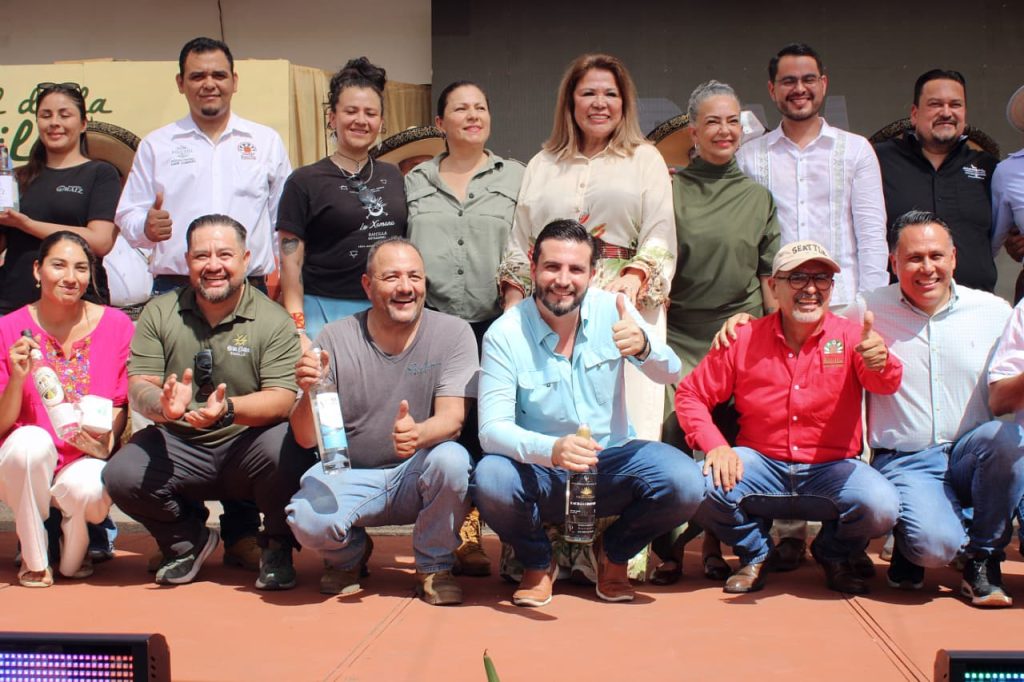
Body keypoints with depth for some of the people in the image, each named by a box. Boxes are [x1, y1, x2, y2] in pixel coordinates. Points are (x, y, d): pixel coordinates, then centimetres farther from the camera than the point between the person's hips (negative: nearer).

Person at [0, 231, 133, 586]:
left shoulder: (116, 325, -2)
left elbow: (121, 405, 4)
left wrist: (107, 437, -18)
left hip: (85, 462, 0)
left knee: (90, 489, -34)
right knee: (31, 441, -34)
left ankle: (74, 551, 6)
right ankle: (33, 558, -8)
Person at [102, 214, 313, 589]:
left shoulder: (272, 320, -6)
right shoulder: (159, 313, 3)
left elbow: (282, 399, -14)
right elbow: (138, 386, -3)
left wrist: (228, 410, -34)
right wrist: (162, 404, -28)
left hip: (246, 446, -2)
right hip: (177, 446, 3)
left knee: (285, 450, -33)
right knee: (121, 476, -24)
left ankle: (277, 546, 0)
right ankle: (189, 539, 10)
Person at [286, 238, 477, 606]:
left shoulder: (453, 333, -7)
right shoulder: (335, 338, -6)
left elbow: (453, 417, -16)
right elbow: (306, 438, -7)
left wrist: (419, 434, -40)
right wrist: (309, 394, -30)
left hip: (417, 475, 0)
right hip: (350, 476, 0)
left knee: (452, 460, -32)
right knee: (307, 519, -29)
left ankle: (434, 567, -3)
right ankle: (349, 556, 11)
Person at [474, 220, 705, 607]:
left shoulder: (611, 309, -6)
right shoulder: (504, 334, -13)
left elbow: (669, 375, -12)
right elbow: (492, 429, -20)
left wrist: (643, 346, -36)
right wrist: (551, 450, -40)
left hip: (612, 461, 2)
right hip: (539, 472, -2)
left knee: (685, 484, -26)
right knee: (490, 481, -33)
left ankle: (614, 554, 9)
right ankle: (537, 563, 3)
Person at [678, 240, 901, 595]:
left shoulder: (850, 337, -4)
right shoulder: (744, 339, -2)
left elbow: (884, 384, -23)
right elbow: (690, 394, 2)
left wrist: (880, 362, -49)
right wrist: (716, 446, -15)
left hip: (831, 469, 0)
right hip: (762, 465, 1)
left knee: (881, 506, -29)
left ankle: (834, 554, 10)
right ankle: (755, 552, 8)